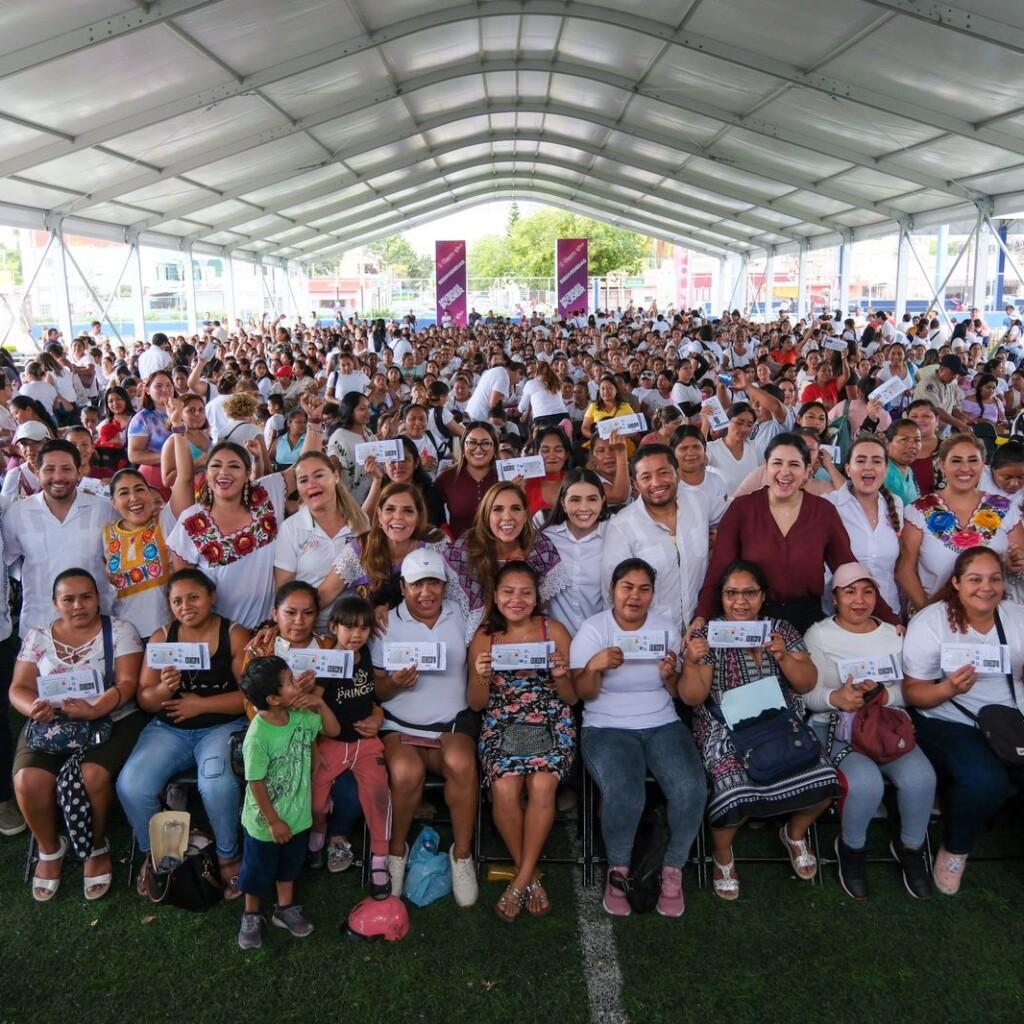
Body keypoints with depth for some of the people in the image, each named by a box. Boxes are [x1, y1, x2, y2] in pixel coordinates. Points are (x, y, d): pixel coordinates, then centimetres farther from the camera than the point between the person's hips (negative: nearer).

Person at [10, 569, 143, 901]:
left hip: (111, 720, -3)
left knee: (91, 775, -30)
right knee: (28, 780, -24)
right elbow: (19, 688, 6)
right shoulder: (37, 637, 10)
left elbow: (127, 683, -9)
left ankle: (98, 848, 0)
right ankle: (50, 848, 6)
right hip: (50, 724, 3)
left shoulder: (119, 630, 0)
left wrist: (94, 709, -27)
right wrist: (33, 708, -18)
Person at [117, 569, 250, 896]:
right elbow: (145, 700, 3)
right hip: (169, 728, 4)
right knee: (131, 786, -20)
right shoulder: (161, 636, 5)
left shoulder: (235, 635, -4)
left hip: (222, 726, -3)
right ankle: (153, 852, 10)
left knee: (216, 784, -32)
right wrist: (164, 689, -19)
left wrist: (201, 703, -16)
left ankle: (228, 856, -3)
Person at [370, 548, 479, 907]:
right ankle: (397, 850, -2)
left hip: (453, 722, 1)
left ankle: (462, 854, -10)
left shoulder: (460, 616, 9)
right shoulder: (386, 625, 4)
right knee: (407, 771, -31)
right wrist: (394, 684, -19)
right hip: (399, 726, -1)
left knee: (461, 763, -31)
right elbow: (376, 690, 2)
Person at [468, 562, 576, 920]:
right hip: (500, 728, 1)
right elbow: (476, 704, 8)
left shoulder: (554, 631, 4)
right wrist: (482, 677, -12)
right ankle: (529, 875, -3)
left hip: (550, 725, 0)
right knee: (504, 788, -26)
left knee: (542, 786, -28)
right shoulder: (484, 637, 6)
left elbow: (572, 697, 7)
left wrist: (561, 676, -15)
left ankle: (521, 878, -10)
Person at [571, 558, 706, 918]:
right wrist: (595, 665, -25)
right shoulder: (592, 630, -2)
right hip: (608, 728, -3)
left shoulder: (667, 628, 7)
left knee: (691, 789, -24)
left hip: (663, 725, 3)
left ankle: (673, 869, -1)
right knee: (624, 796, -31)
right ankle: (618, 869, -2)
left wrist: (670, 676, -13)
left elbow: (678, 693, 10)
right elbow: (583, 694, -4)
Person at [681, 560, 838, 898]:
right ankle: (721, 852, 4)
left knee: (823, 779, -21)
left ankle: (795, 833, 14)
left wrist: (782, 655, -15)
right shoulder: (708, 635, -1)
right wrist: (691, 662, -25)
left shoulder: (781, 629, 9)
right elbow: (692, 698, -6)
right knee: (735, 792, -30)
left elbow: (807, 684, 3)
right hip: (727, 730, -3)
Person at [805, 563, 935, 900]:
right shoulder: (818, 634, 1)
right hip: (835, 725, -3)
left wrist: (884, 695, -16)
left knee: (920, 777, -26)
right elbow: (807, 694, -6)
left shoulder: (893, 634, 13)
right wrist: (836, 698, -28)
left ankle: (911, 847, 5)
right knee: (866, 782, -31)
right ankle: (851, 847, 2)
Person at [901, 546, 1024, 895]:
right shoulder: (930, 622, -8)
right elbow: (913, 693, -8)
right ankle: (954, 851, 0)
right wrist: (948, 689, -28)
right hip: (948, 723, -4)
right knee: (986, 781, -30)